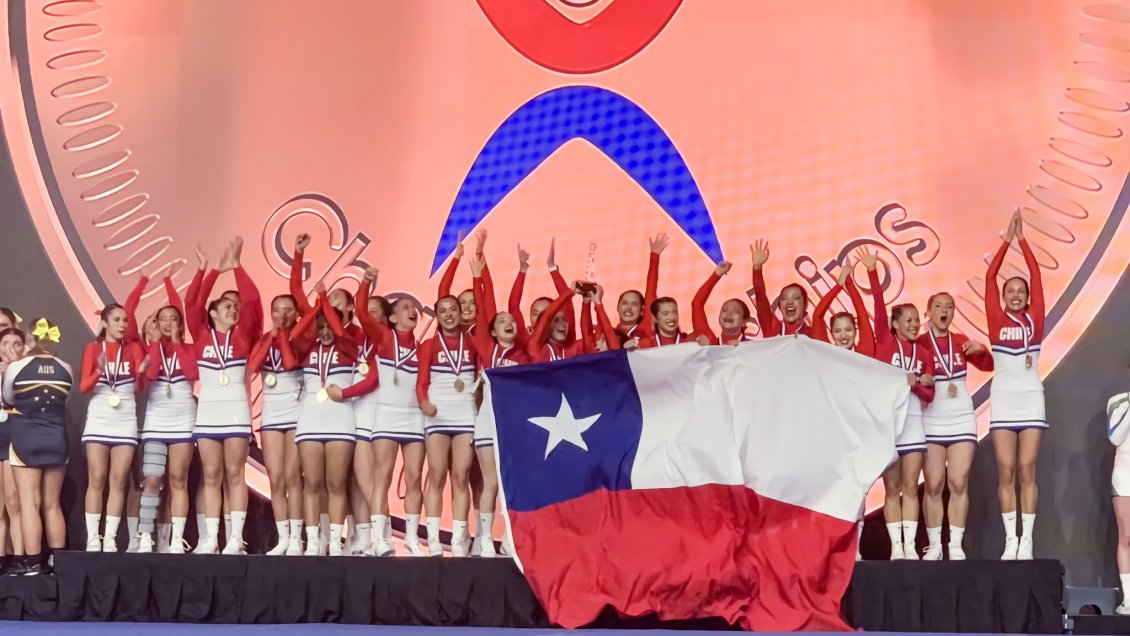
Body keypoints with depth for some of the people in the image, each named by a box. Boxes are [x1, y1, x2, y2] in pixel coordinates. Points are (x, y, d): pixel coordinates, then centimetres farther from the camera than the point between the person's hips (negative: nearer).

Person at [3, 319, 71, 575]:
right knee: (52, 504, 10)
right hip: (56, 436, 3)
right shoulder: (66, 370, 0)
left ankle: (33, 562, -6)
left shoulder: (16, 367, -6)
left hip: (25, 435, -3)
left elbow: (8, 399, 9)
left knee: (29, 502, -2)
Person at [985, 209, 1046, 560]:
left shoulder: (1034, 319, 5)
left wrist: (1022, 240, -3)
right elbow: (990, 276, -2)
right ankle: (1010, 541, 1)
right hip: (1003, 401, 0)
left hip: (1031, 400, 0)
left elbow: (1036, 276, -1)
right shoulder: (997, 320, 4)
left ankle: (1027, 540, -1)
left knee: (1027, 471, -2)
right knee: (1006, 472, -1)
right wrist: (1007, 241, -4)